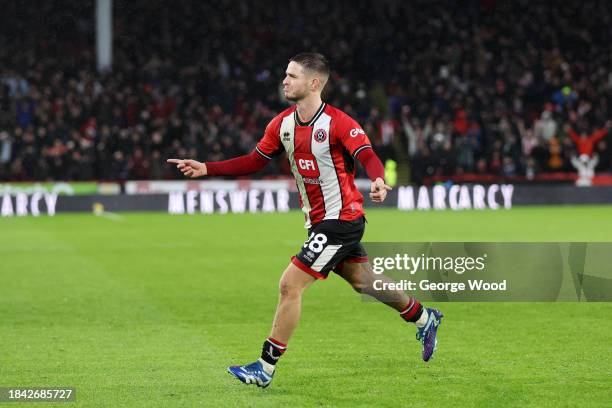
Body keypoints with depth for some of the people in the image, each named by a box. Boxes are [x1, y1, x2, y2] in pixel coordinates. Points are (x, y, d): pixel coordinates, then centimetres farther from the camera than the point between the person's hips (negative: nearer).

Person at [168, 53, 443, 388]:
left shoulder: (338, 123, -19)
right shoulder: (283, 124, 4)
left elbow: (369, 157, -29)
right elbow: (254, 162, 11)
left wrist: (378, 181, -50)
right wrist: (206, 169, 3)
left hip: (341, 219, -8)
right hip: (318, 221, 8)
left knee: (290, 285, -13)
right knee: (364, 283, 20)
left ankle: (266, 367, -6)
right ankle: (424, 318, 42)